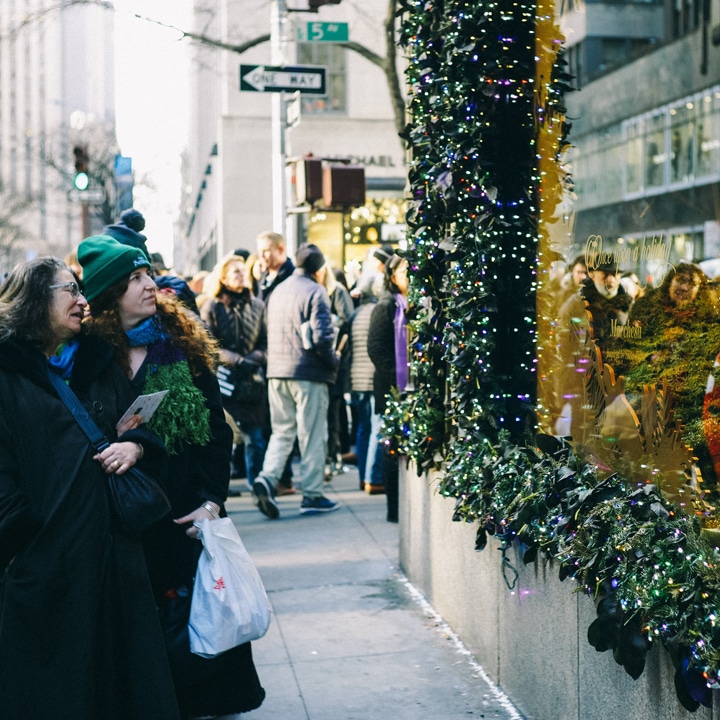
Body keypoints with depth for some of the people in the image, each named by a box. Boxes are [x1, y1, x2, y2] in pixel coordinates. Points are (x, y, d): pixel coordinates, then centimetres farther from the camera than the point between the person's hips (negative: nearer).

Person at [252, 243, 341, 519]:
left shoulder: (278, 291, 12)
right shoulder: (315, 292, -9)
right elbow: (322, 337, -17)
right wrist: (334, 361, -1)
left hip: (277, 372, 6)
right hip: (308, 372, -6)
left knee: (282, 431, 12)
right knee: (313, 435, 3)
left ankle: (267, 478, -9)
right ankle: (312, 494, 8)